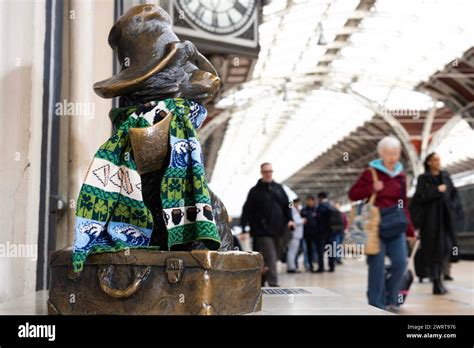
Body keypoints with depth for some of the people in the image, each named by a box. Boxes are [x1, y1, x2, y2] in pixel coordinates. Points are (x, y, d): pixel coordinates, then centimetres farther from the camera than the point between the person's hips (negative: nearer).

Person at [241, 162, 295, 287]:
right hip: (263, 231, -5)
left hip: (278, 230, 5)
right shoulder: (255, 191, 1)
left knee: (274, 257, 11)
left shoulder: (279, 188, 14)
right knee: (270, 258, -13)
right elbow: (247, 211, -3)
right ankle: (273, 284, -14)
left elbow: (287, 205, 16)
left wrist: (289, 219, 0)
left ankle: (261, 281, 25)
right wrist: (243, 229, -9)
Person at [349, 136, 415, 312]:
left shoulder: (401, 175, 9)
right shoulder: (371, 173, -4)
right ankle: (377, 305, 8)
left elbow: (403, 204, 13)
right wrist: (372, 189, -17)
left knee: (401, 262, -3)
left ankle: (391, 299, 17)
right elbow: (352, 194, -3)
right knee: (377, 266, -2)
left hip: (396, 225, 4)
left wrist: (409, 229, 10)